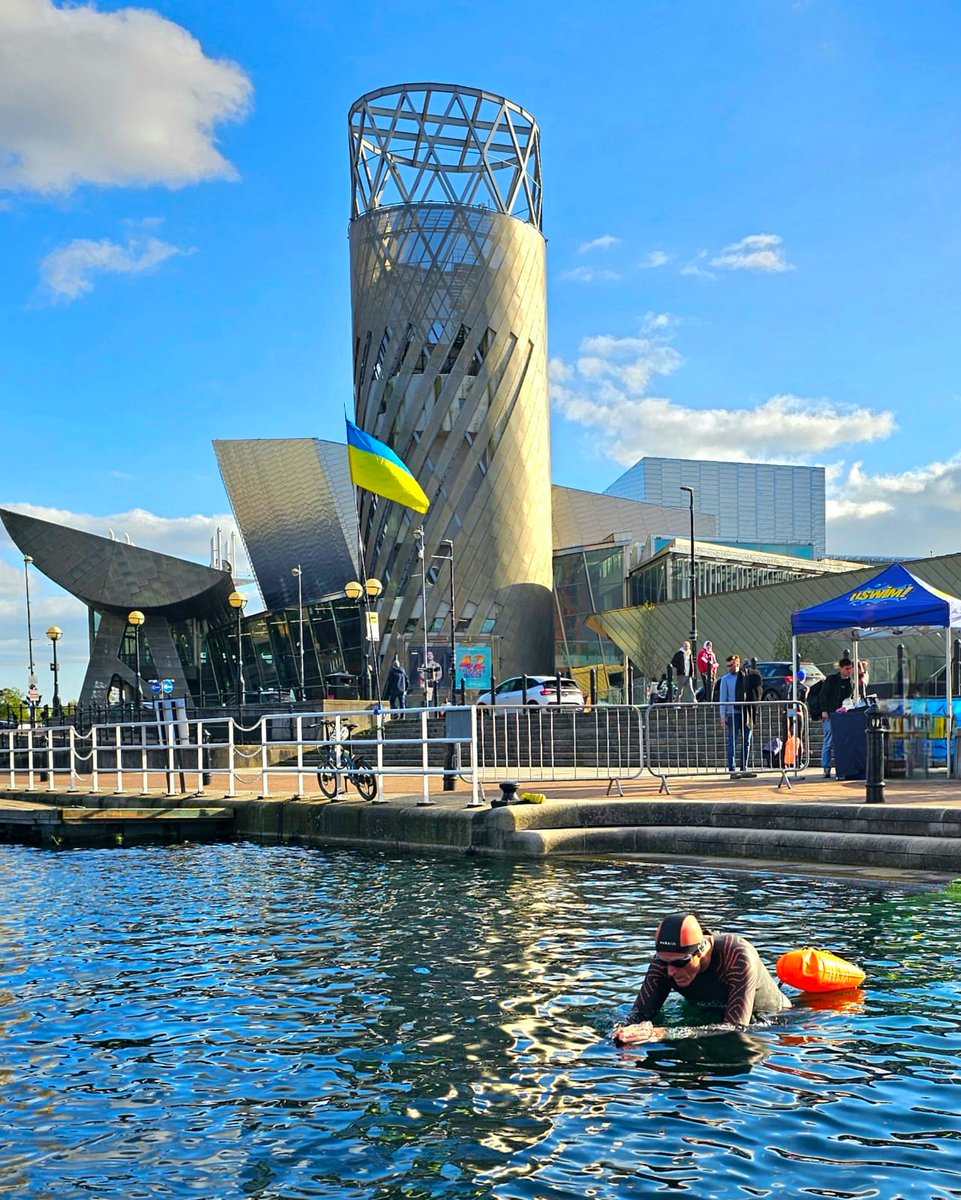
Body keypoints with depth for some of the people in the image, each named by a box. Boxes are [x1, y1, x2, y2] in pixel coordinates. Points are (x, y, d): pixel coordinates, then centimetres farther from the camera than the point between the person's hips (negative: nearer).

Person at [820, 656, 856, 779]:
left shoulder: (851, 682, 14)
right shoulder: (831, 679, 1)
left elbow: (852, 698, 19)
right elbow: (823, 695, -2)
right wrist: (824, 710, -10)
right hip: (830, 715, -4)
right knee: (829, 743, -5)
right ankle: (826, 768, -3)